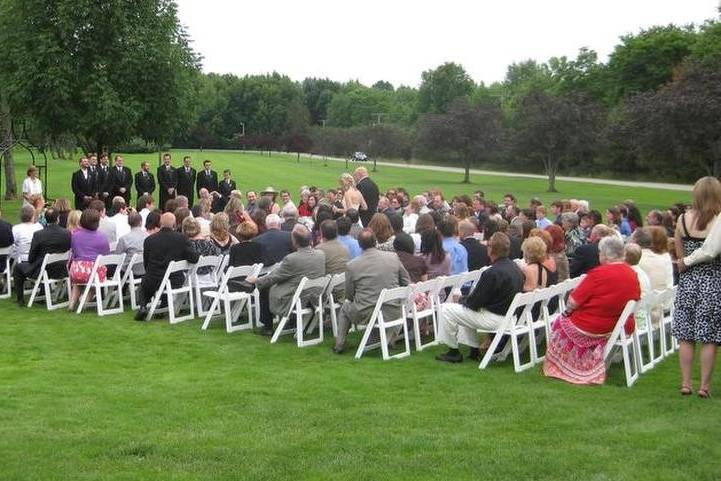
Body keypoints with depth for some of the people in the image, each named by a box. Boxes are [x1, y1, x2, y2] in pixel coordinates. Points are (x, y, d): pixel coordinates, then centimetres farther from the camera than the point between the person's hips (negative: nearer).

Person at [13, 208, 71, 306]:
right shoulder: (67, 233, -12)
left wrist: (31, 262, 12)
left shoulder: (38, 235, -19)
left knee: (18, 267, 22)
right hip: (61, 272, 4)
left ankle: (20, 299, 26)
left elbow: (31, 258, -11)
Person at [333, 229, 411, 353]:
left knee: (345, 308, 30)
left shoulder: (352, 265, -9)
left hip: (366, 314, -2)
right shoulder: (393, 257, -3)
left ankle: (339, 345, 31)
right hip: (393, 313, 2)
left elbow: (349, 296, 2)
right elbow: (407, 283, 7)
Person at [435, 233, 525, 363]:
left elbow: (475, 302, -19)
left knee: (446, 309, -1)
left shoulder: (492, 273, -25)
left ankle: (453, 352, 11)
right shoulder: (515, 268, 3)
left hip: (496, 319, -9)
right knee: (466, 309, 30)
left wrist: (464, 301, 3)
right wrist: (467, 301, 14)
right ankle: (474, 350, 28)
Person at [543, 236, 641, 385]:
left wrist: (567, 310, 2)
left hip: (594, 328, -7)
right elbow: (635, 300, 12)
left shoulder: (599, 274, -22)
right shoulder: (633, 274, -3)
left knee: (561, 321, 20)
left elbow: (573, 302, -18)